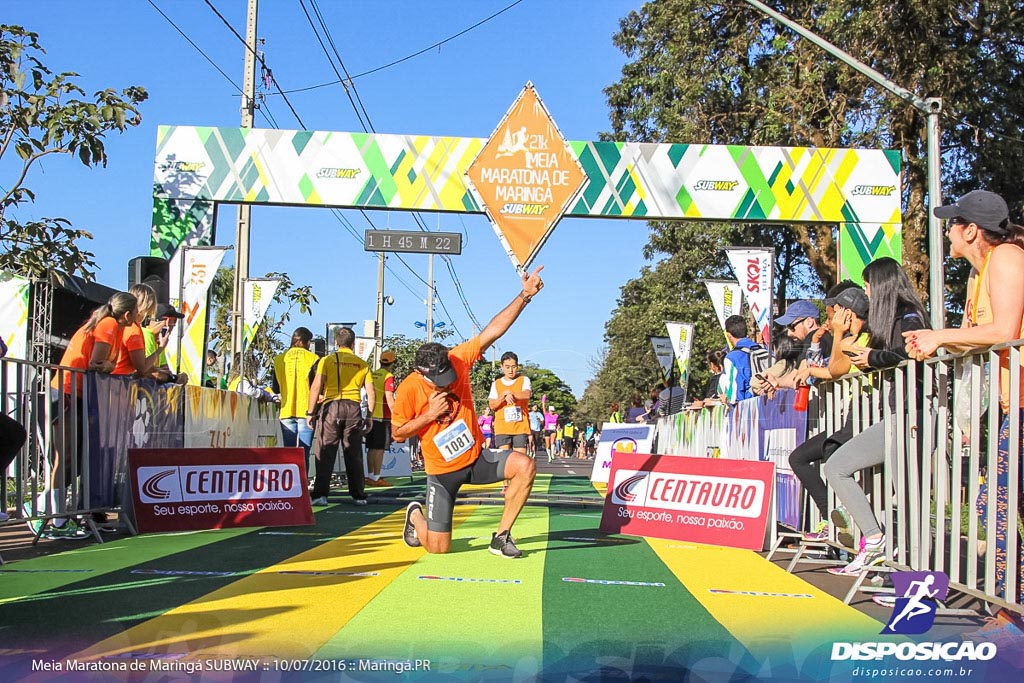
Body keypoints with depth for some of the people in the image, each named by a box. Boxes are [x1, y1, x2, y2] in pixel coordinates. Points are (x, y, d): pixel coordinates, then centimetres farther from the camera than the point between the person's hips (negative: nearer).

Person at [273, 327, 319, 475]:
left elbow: (275, 389, 10)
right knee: (304, 454, -2)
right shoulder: (312, 358, -5)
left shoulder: (279, 359, 6)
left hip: (286, 411, 3)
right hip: (306, 411, -3)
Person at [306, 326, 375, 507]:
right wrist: (369, 417, 14)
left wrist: (310, 412, -5)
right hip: (353, 408, 2)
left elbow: (316, 387, -7)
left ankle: (320, 494, -5)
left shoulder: (327, 360, 2)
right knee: (354, 454, 9)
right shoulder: (362, 364, 10)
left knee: (325, 453, 1)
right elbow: (371, 393, 7)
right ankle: (358, 495, 12)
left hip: (331, 406, -2)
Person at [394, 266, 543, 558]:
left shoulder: (458, 360, -12)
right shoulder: (408, 390, -17)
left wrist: (525, 295, -22)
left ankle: (501, 537, -9)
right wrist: (429, 415, -22)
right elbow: (398, 433, -7)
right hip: (442, 470, -3)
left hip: (477, 457, 3)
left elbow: (493, 330, -15)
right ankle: (415, 514, 32)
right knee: (438, 547, -6)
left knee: (525, 466, -24)